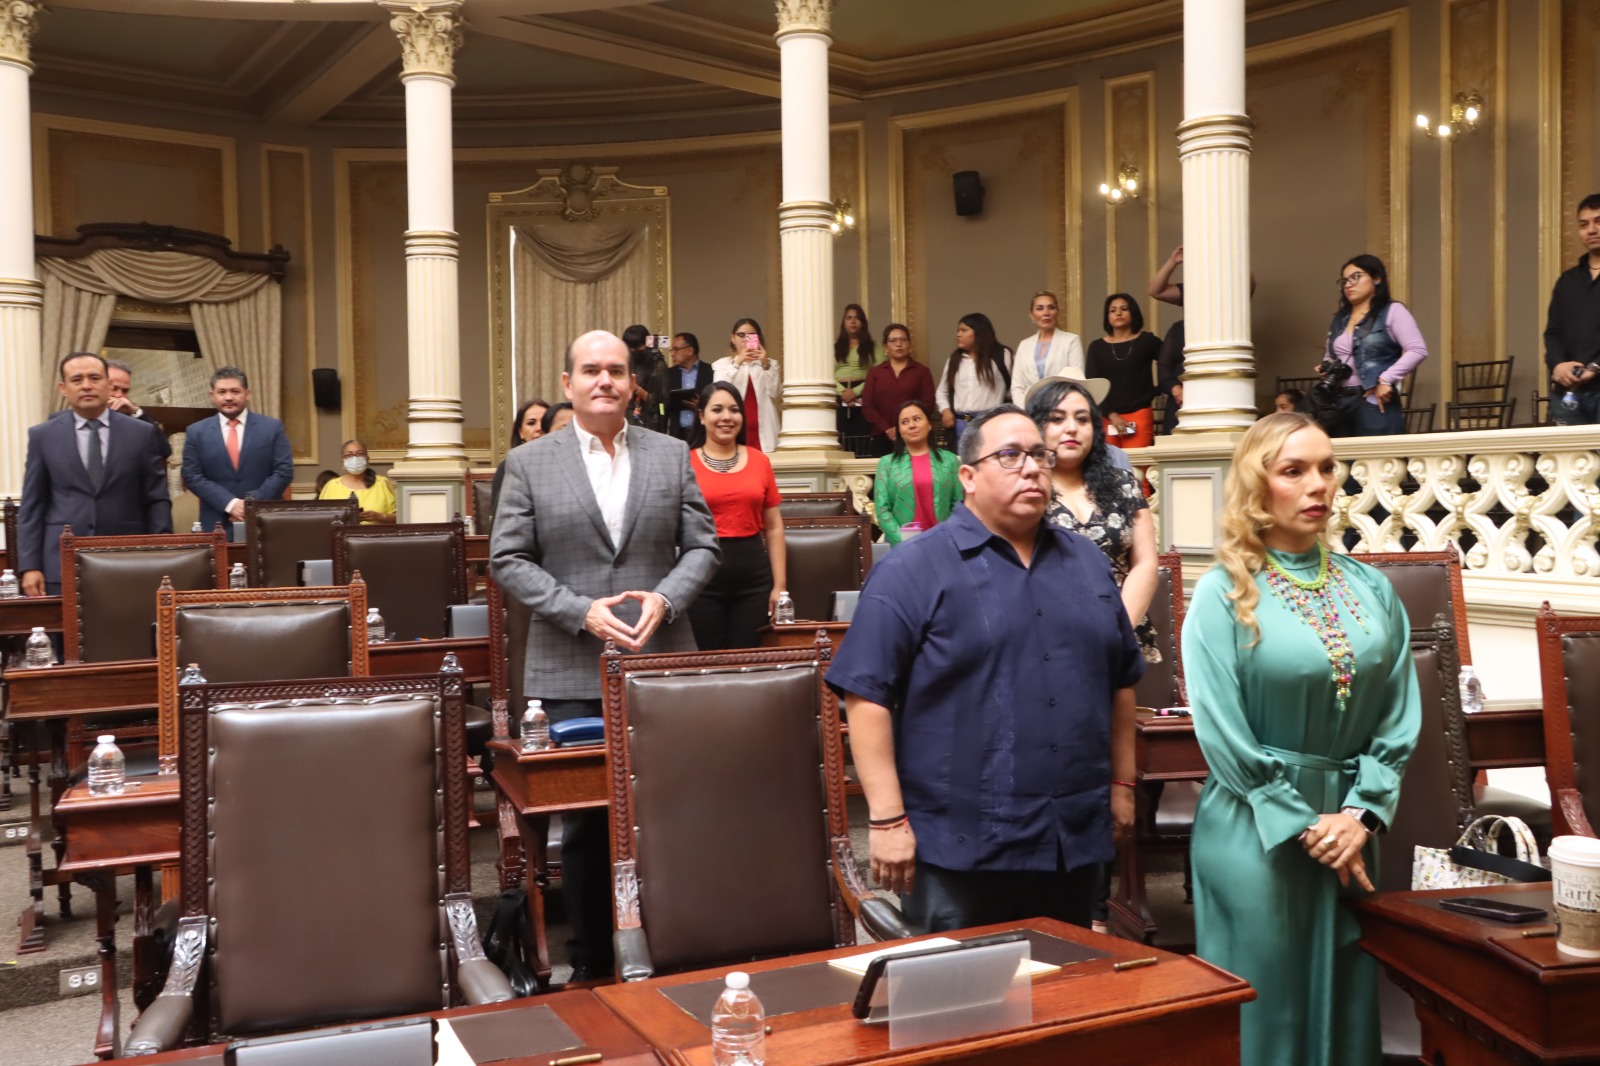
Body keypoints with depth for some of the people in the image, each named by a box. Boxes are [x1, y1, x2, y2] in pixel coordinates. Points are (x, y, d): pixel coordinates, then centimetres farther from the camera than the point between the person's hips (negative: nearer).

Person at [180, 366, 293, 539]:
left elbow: (284, 471, -1)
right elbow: (192, 476, 1)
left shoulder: (272, 427, 5)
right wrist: (230, 504, -12)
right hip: (217, 526, 0)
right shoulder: (197, 432, 8)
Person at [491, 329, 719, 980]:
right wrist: (582, 612, -12)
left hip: (660, 665, 2)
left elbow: (701, 546, 8)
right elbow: (509, 560, 0)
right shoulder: (528, 463, 4)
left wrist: (665, 598, -11)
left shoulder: (672, 456, 9)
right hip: (572, 672, -1)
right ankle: (591, 963, 19)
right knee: (585, 822, 4)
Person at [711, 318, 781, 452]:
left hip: (763, 431, 1)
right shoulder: (722, 364, 12)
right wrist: (737, 363, -15)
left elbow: (775, 393, -1)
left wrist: (765, 364, -11)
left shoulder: (770, 364, 13)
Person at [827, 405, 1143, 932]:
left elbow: (1120, 680, 18)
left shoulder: (1086, 562, 11)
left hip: (1075, 842, 6)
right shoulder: (913, 570, -8)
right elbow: (868, 695, -12)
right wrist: (888, 820, -15)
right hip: (960, 849, -5)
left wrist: (1122, 783, 15)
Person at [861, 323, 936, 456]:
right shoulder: (875, 372, 14)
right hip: (883, 439, 1)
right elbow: (867, 406, 5)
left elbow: (927, 404, 0)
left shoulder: (922, 371, 10)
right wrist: (887, 429, -10)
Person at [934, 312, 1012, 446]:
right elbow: (942, 391, 23)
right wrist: (945, 409, 6)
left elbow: (1013, 389, 2)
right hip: (961, 424, 4)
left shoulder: (1001, 355, 3)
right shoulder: (954, 359, 17)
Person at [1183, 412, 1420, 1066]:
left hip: (1348, 826, 4)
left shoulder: (1371, 590, 6)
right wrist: (1301, 827, -12)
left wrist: (1361, 814, -8)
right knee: (1266, 1007, 6)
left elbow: (1399, 716, 4)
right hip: (1256, 835, -4)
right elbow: (1223, 733, -12)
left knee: (1345, 1002, 14)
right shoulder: (1223, 594, -8)